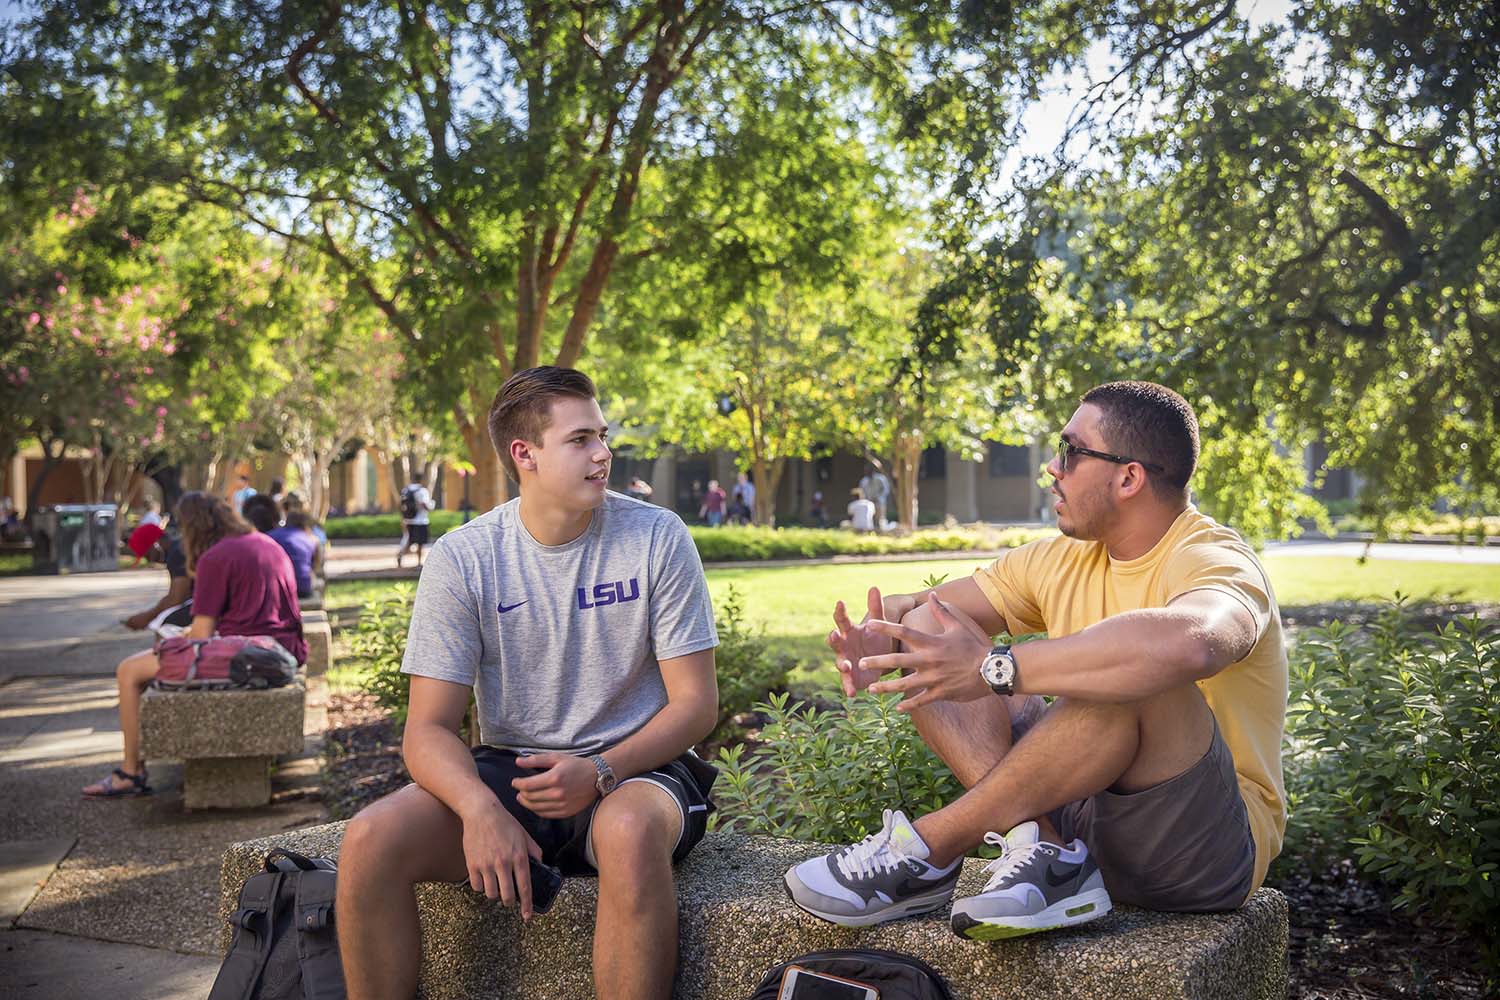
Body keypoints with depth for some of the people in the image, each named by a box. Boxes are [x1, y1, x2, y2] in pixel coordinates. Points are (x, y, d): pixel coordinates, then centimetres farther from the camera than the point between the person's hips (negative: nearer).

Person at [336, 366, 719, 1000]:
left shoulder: (657, 538, -4)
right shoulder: (462, 559, -4)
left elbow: (696, 702, -3)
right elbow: (429, 729, -6)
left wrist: (600, 772, -20)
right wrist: (479, 809, -28)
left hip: (633, 765, -1)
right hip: (507, 770, 2)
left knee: (630, 832, -37)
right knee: (370, 841, -23)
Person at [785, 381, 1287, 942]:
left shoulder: (1214, 562, -17)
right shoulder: (1064, 560, 6)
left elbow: (1185, 644, -43)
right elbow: (920, 606, 10)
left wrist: (994, 668, -39)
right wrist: (882, 638, -16)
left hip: (1211, 851, -7)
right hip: (1081, 811, 7)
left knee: (1128, 681, -37)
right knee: (929, 629, -3)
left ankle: (932, 846, -24)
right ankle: (1039, 844, -21)